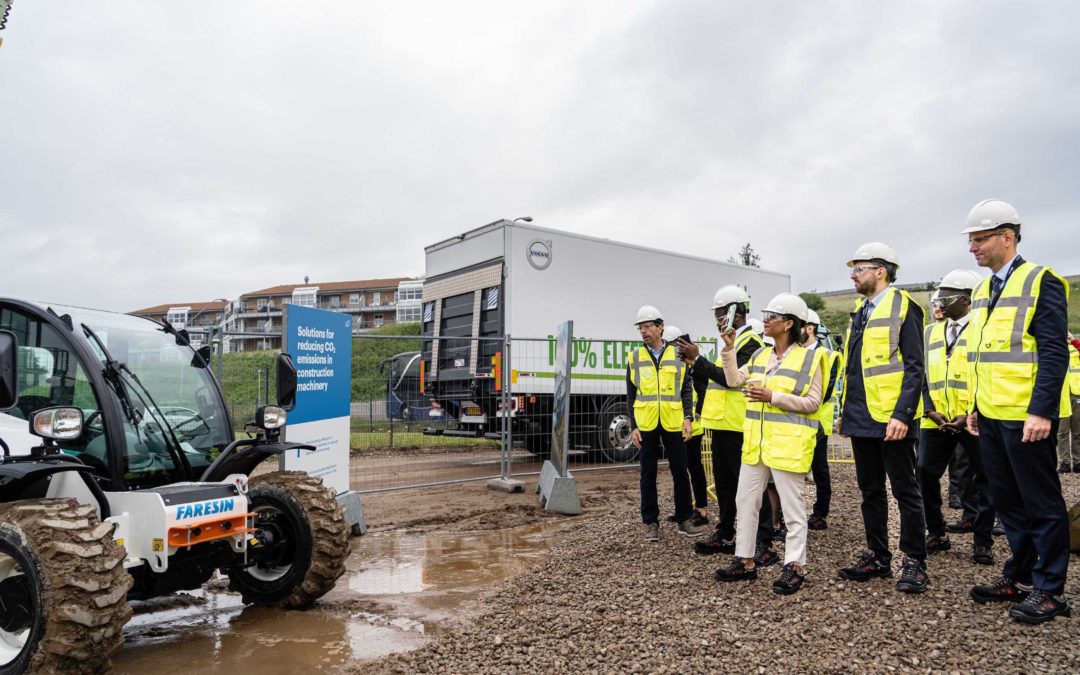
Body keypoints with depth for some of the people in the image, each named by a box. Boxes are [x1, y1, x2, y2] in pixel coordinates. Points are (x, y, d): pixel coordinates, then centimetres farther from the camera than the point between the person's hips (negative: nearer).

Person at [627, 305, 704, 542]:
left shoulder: (677, 355, 5)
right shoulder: (635, 357, 5)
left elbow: (686, 390, 7)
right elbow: (631, 396, 6)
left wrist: (687, 417, -4)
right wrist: (633, 426, 0)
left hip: (672, 423, 0)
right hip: (646, 424, 0)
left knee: (680, 472, 6)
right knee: (648, 474, 6)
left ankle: (684, 519, 19)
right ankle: (651, 523, 16)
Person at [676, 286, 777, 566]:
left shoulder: (750, 342, -11)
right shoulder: (732, 342, 19)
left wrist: (698, 359, -18)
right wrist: (696, 365, 6)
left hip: (738, 427, -10)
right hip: (721, 426, 10)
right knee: (723, 484, 16)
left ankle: (765, 544, 1)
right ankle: (725, 536, 26)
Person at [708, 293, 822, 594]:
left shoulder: (808, 358, -7)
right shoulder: (760, 355, 12)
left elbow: (812, 403, -10)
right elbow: (734, 380, 12)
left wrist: (773, 396, -17)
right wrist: (729, 350, 5)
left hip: (788, 444, -7)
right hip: (756, 442, 7)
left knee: (792, 505, 2)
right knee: (746, 500, 11)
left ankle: (795, 566, 13)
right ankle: (745, 560, 22)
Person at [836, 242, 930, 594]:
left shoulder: (903, 307, -8)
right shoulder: (859, 311, 16)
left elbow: (914, 367, -13)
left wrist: (901, 414, -21)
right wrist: (844, 412, 16)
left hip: (891, 419, -8)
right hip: (861, 418, 8)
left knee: (905, 490, 2)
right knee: (870, 490, 13)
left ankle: (914, 562, 13)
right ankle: (877, 557, 24)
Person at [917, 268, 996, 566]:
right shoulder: (930, 333, 13)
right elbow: (922, 375, 11)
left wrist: (971, 415, -14)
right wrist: (930, 410, -3)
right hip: (937, 420, 5)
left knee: (983, 478, 5)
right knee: (925, 473, 4)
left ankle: (982, 541, 18)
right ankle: (936, 533, 18)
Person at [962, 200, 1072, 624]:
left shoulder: (1040, 281, -9)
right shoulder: (981, 291, 14)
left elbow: (1054, 353, -15)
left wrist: (1042, 412, -20)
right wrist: (975, 407, 16)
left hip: (1026, 417, -8)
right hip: (990, 417, 8)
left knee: (1041, 504, 3)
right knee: (1007, 501, 15)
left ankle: (1049, 590, 15)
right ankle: (1019, 577, 27)